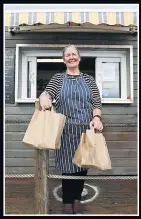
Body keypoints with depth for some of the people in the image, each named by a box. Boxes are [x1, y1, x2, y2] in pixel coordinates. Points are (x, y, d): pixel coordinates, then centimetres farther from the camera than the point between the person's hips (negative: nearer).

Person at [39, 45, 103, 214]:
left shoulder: (88, 79, 11)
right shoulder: (58, 78, 9)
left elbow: (96, 102, 6)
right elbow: (47, 94, -6)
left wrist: (96, 117, -13)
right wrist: (44, 97, -31)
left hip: (85, 129, 2)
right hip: (66, 129, -1)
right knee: (67, 165, 0)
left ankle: (77, 199, 24)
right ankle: (67, 202, 17)